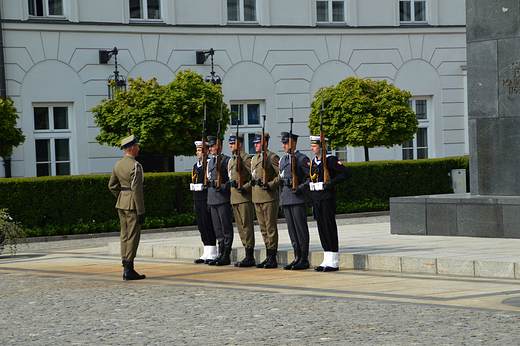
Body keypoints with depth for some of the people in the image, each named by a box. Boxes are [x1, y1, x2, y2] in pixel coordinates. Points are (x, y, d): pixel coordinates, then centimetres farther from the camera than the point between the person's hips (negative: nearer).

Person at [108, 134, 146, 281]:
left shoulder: (118, 164, 9)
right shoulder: (135, 166, -16)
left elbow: (112, 185, 16)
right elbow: (137, 190, -20)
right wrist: (140, 212, -17)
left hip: (121, 204, 8)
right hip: (133, 205, -8)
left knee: (125, 236, 11)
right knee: (133, 236, -5)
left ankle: (126, 268, 14)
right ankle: (129, 270, -5)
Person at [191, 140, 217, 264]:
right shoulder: (196, 166, 16)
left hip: (207, 201, -8)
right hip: (197, 201, 8)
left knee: (209, 227, -5)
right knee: (202, 227, 9)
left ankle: (212, 255, -1)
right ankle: (206, 254, 14)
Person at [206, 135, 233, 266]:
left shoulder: (227, 160, -6)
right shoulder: (210, 162, 19)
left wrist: (223, 187, -21)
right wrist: (209, 201, 19)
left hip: (224, 199, -8)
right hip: (213, 200, 8)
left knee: (226, 228, -4)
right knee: (218, 229, 8)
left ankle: (226, 256, -3)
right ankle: (221, 254, 12)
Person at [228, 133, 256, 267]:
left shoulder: (246, 158, -10)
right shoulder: (232, 160, 18)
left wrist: (246, 188, -19)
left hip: (244, 197, -9)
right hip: (234, 198, 9)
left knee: (247, 226, -7)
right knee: (240, 226, 9)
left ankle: (250, 257, -6)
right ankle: (248, 255, 13)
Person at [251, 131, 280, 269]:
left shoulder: (272, 157, -8)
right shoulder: (254, 159, 17)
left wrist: (270, 185, -18)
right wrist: (254, 182, 8)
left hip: (269, 197, -8)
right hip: (257, 198, 8)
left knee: (271, 228, -4)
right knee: (263, 228, 10)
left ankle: (273, 259, -2)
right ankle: (268, 256, 15)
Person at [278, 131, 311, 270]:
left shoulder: (302, 159, -6)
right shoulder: (282, 160, 17)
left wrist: (302, 188, -17)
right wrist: (281, 199, 16)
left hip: (298, 199, -7)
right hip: (286, 200, 7)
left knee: (301, 228, -5)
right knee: (292, 229, 8)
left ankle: (304, 260, -2)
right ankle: (297, 258, 13)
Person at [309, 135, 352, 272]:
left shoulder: (330, 160, -9)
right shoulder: (314, 161, 14)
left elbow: (347, 173, -13)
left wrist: (332, 183, -18)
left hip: (327, 198, -8)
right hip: (316, 199, 8)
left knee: (330, 228, -5)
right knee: (321, 229, 8)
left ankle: (334, 262, -1)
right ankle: (327, 260, 13)